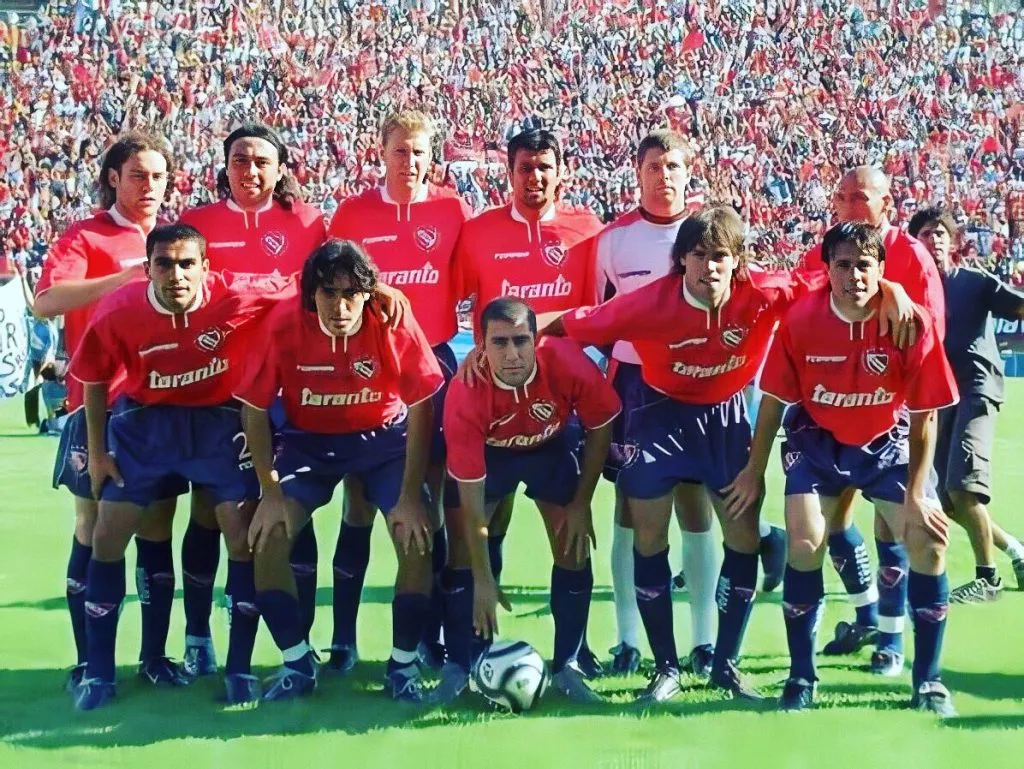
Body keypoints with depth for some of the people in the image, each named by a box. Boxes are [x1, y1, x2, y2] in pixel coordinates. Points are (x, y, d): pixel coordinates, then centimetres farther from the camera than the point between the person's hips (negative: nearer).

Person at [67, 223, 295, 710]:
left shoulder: (237, 299, -26)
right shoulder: (117, 314, -22)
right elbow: (95, 380, -4)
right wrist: (97, 452, 1)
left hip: (221, 419, -1)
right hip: (145, 422, 1)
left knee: (243, 534, -5)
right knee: (107, 536, 0)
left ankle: (239, 669, 9)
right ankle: (97, 673, 12)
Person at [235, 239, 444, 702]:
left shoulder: (394, 323, -25)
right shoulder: (282, 325, -24)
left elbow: (420, 407, -15)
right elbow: (254, 408, -12)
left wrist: (410, 497, -15)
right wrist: (271, 492, -14)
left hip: (384, 436, -1)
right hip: (307, 439, 1)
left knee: (416, 538, -17)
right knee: (267, 540, -14)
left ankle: (403, 665, 3)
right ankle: (297, 664, 5)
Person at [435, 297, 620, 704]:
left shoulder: (568, 363, -36)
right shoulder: (465, 395, -37)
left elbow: (600, 425, -14)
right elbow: (471, 499, -30)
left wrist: (582, 503, -12)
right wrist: (483, 581, -29)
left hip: (554, 445, 1)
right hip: (487, 450, -1)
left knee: (573, 549, -5)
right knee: (461, 551, -9)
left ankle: (566, 668, 9)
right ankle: (457, 670, 5)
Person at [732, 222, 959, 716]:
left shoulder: (912, 323, -23)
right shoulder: (800, 320, -21)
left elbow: (923, 419, -14)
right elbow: (774, 399, -7)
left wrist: (915, 496, -14)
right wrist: (755, 471, -1)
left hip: (888, 443, 0)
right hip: (818, 441, 0)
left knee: (929, 540, -9)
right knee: (805, 543, -14)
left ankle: (928, 682, 6)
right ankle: (801, 678, 4)